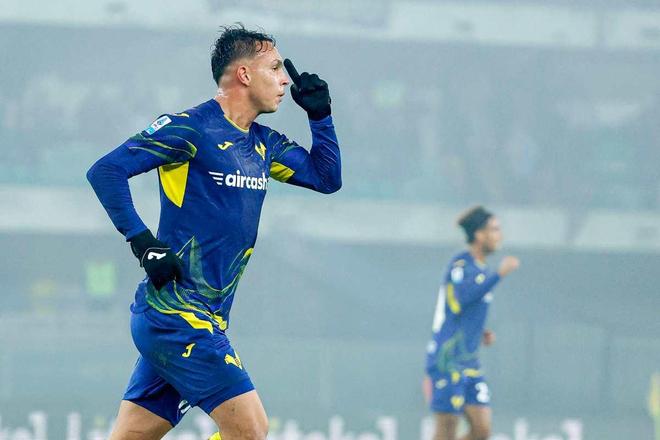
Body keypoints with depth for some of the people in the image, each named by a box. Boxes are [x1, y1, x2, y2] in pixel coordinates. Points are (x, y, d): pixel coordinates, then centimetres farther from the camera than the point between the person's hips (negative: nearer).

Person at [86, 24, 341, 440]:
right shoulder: (191, 128, -10)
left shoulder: (265, 144, 15)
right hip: (176, 314, -8)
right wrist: (143, 242, -17)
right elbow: (106, 171, -13)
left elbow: (327, 178, 23)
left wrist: (320, 114, 11)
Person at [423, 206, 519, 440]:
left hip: (470, 363, 9)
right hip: (448, 362, -9)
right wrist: (500, 274, -26)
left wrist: (482, 334, 11)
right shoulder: (460, 265, -9)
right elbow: (463, 297, -28)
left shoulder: (482, 270, 17)